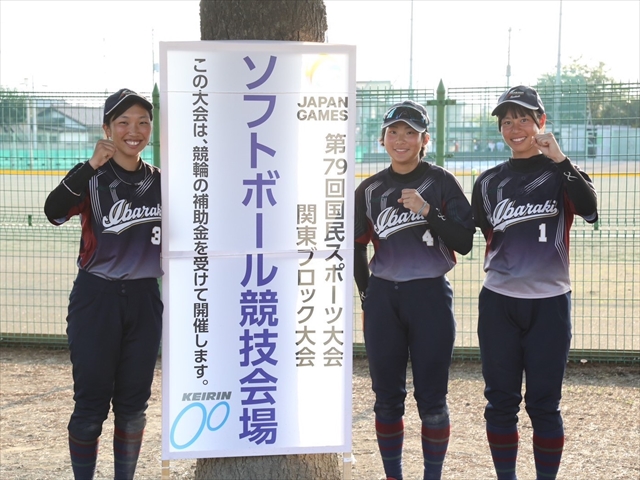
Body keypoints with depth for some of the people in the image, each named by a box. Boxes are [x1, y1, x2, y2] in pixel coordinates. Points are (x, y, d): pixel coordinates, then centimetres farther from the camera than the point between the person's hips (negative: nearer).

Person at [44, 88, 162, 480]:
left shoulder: (160, 181, 7)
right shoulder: (92, 178, -5)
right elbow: (54, 212, -25)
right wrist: (92, 165, -35)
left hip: (145, 300, 4)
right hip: (96, 299, -3)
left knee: (133, 405, 10)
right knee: (91, 405, -1)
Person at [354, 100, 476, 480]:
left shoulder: (442, 183, -1)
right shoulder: (370, 189, 8)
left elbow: (464, 243, -8)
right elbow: (357, 249, 15)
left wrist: (427, 211, -19)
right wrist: (370, 296, 11)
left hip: (431, 296, -3)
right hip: (382, 298, 3)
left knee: (432, 398, 0)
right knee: (387, 397, 8)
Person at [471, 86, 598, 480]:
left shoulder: (562, 173, 1)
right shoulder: (489, 181, 9)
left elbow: (589, 209, -20)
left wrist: (559, 159, -27)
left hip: (549, 303, -2)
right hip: (498, 303, 3)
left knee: (544, 403, 1)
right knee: (501, 400, 6)